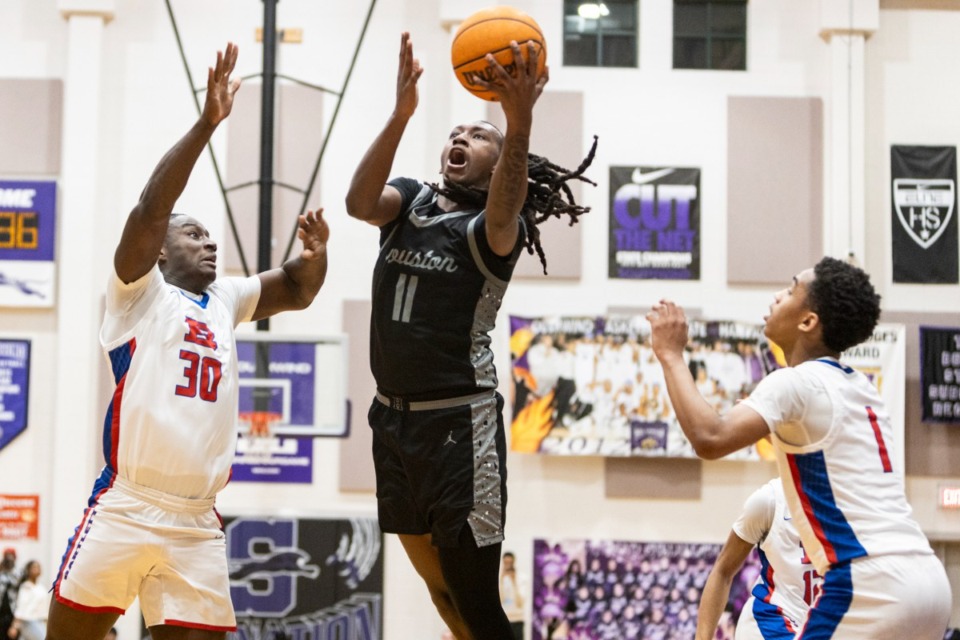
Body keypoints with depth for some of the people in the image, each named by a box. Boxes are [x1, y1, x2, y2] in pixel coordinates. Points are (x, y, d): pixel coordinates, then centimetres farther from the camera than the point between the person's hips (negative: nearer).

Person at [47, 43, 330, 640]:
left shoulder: (225, 299, 20)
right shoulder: (140, 292, 3)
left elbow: (298, 290, 23)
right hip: (125, 509, -5)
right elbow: (150, 209, -12)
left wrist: (316, 252, -1)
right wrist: (207, 123, -19)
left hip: (197, 523, 5)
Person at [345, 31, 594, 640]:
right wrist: (402, 113, -29)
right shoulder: (411, 201, 7)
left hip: (459, 422, -6)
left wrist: (520, 122, -49)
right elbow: (359, 202, -15)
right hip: (394, 416, 6)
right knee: (435, 582, 19)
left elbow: (503, 213, -32)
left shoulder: (491, 228, -7)